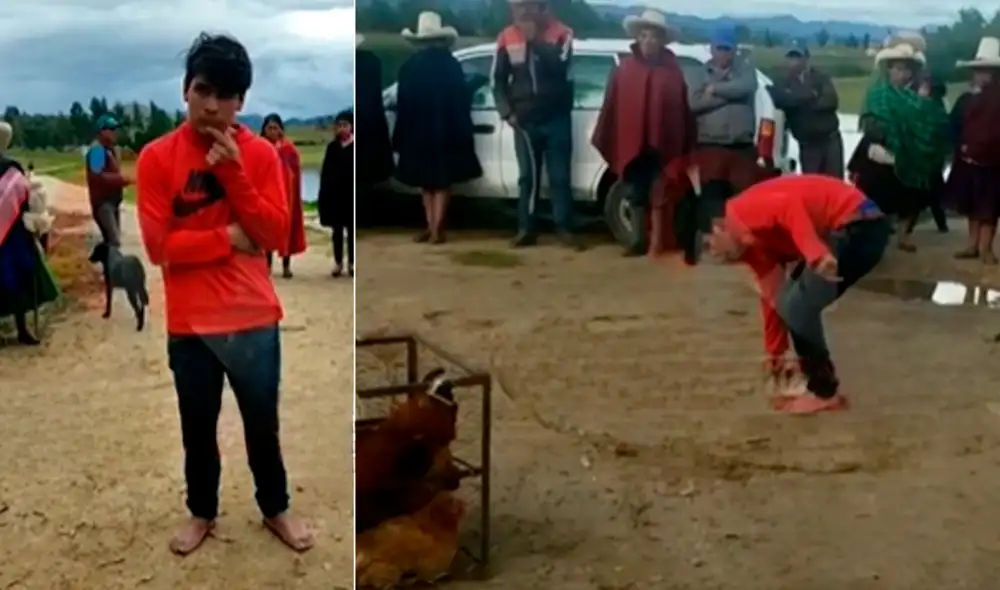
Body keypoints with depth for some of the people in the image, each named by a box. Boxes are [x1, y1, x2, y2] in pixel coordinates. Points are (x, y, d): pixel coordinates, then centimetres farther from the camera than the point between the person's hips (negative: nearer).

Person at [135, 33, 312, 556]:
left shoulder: (261, 154, -2)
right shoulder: (157, 157, -6)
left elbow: (275, 236, -10)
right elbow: (158, 245, -11)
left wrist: (234, 173, -17)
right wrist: (229, 238, -13)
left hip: (254, 319, 1)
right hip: (189, 323, 0)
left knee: (263, 423, 14)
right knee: (198, 427, 15)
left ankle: (275, 509, 34)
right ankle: (202, 512, 37)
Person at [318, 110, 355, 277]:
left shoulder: (354, 146, -3)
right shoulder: (332, 147, 6)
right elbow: (325, 172, 6)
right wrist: (323, 195, -1)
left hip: (351, 193, -3)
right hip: (334, 193, 3)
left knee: (351, 229, 5)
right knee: (337, 229, 8)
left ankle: (351, 262, 13)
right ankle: (338, 262, 15)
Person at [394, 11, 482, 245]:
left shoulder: (409, 66, -2)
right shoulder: (451, 65, -5)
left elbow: (402, 104, 0)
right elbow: (462, 100, -2)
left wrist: (401, 137, 6)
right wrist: (462, 133, 5)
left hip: (417, 133, 1)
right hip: (446, 132, -1)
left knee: (426, 181, 13)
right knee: (442, 181, 7)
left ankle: (432, 227, 12)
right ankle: (436, 228, 0)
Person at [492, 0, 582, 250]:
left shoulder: (561, 33, -3)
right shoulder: (507, 37, 3)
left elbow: (560, 65, -21)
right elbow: (498, 80, 6)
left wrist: (534, 40, -20)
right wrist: (508, 112, -4)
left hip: (556, 118, -2)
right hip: (524, 120, 2)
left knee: (560, 176, 1)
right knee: (527, 176, 7)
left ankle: (564, 229, 8)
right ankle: (526, 229, 13)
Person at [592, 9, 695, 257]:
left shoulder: (672, 70, 2)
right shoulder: (624, 68, 5)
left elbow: (682, 109, 0)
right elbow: (611, 106, 2)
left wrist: (686, 143, -3)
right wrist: (605, 140, -1)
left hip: (662, 144, -1)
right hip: (632, 143, 2)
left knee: (659, 195, 4)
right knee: (636, 195, 10)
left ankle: (657, 242, 12)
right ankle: (638, 241, 19)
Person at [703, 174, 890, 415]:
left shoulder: (743, 212, -10)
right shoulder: (754, 242, 17)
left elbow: (790, 205, -30)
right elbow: (772, 294, 23)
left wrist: (815, 255, -39)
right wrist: (775, 352, 29)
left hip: (858, 226, -10)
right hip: (843, 230, 10)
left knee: (797, 307, -8)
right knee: (792, 302, 13)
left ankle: (825, 391, 6)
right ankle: (815, 382, 20)